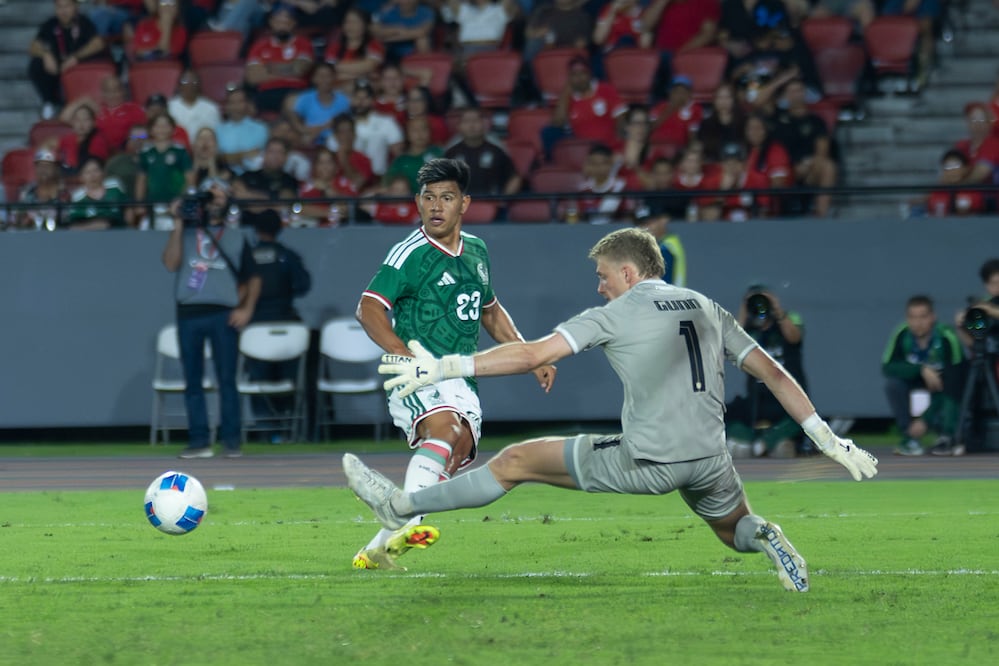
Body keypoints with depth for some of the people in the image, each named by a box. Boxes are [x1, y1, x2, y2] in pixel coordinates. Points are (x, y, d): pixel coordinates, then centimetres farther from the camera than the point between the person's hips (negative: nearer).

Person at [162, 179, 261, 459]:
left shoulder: (236, 238, 16)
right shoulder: (185, 233, 14)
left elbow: (253, 278, 16)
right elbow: (171, 263, -3)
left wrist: (246, 310, 1)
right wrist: (179, 224, -4)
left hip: (223, 315, -1)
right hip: (189, 314, 1)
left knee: (227, 379, -5)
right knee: (193, 380, 1)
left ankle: (232, 440, -3)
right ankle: (199, 441, 3)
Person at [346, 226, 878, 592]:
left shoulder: (615, 314, -1)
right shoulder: (708, 309, 15)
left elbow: (531, 355, -8)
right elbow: (774, 375, 14)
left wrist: (442, 368, -3)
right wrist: (831, 442, 19)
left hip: (645, 462, -5)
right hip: (708, 461, 5)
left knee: (517, 461, 5)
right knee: (735, 532, 32)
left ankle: (403, 506, 7)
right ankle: (765, 539, -3)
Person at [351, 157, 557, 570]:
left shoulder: (476, 252, 16)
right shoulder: (410, 255, -6)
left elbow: (490, 311, 31)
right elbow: (369, 309, -16)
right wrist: (407, 357, -27)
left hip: (462, 385, 6)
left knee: (454, 457, -12)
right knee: (444, 428, -34)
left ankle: (376, 550, -3)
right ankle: (409, 522, -50)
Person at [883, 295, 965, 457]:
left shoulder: (947, 339, -31)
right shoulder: (902, 335, -23)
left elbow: (951, 384, -31)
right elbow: (887, 367, -28)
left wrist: (925, 419, -35)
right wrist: (922, 370, -42)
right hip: (916, 377, 3)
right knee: (892, 383, -29)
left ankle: (946, 436, 7)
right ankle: (909, 438, -16)